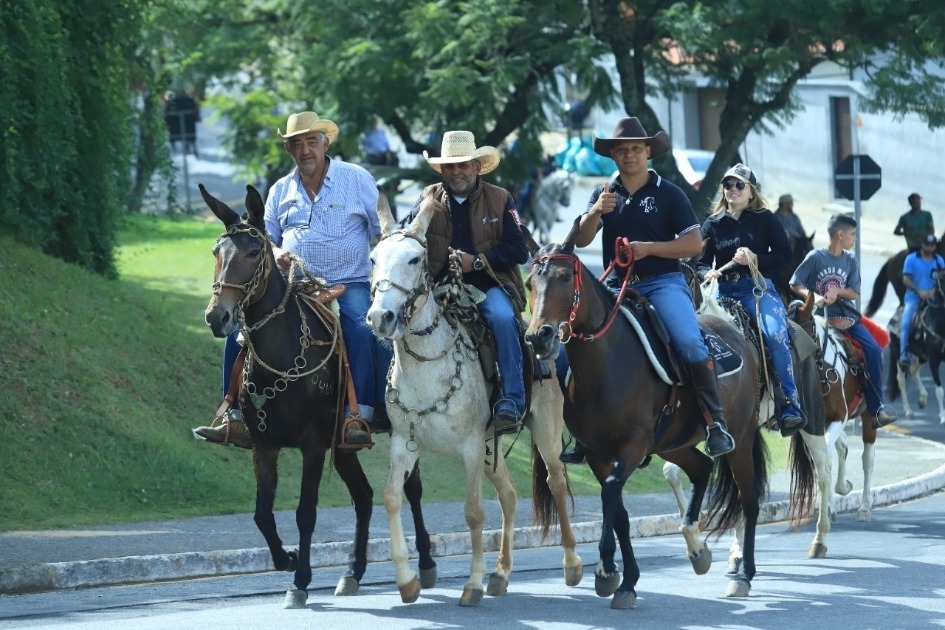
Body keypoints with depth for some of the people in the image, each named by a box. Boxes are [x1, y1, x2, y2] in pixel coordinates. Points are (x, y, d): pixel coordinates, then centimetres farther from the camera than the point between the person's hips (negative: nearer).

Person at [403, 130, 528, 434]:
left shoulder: (500, 199, 7)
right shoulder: (430, 197, 13)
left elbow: (518, 251, -2)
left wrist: (477, 261, -14)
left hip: (489, 285, -2)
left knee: (502, 317, -34)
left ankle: (511, 401, -31)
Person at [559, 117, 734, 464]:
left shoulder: (669, 194, 3)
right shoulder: (604, 194, 14)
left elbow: (694, 244, -2)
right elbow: (582, 240, 3)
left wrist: (648, 248, -14)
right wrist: (596, 211, -17)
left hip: (663, 282, -4)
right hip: (617, 286, 4)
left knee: (689, 342, -28)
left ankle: (715, 423, -24)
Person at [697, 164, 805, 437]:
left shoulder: (765, 219, 7)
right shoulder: (712, 224, 13)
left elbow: (784, 254, 2)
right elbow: (701, 263, 12)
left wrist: (755, 259, -13)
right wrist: (707, 273, -12)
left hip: (758, 289, -3)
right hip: (723, 291, 3)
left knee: (775, 334, -28)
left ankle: (790, 406, -25)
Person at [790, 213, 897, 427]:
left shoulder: (851, 261, 9)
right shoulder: (815, 257, -3)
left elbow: (854, 293, 8)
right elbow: (796, 284, -2)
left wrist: (837, 291, -12)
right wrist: (812, 296, -19)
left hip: (845, 315, 4)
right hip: (820, 315, -4)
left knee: (873, 350, -13)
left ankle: (876, 409, -9)